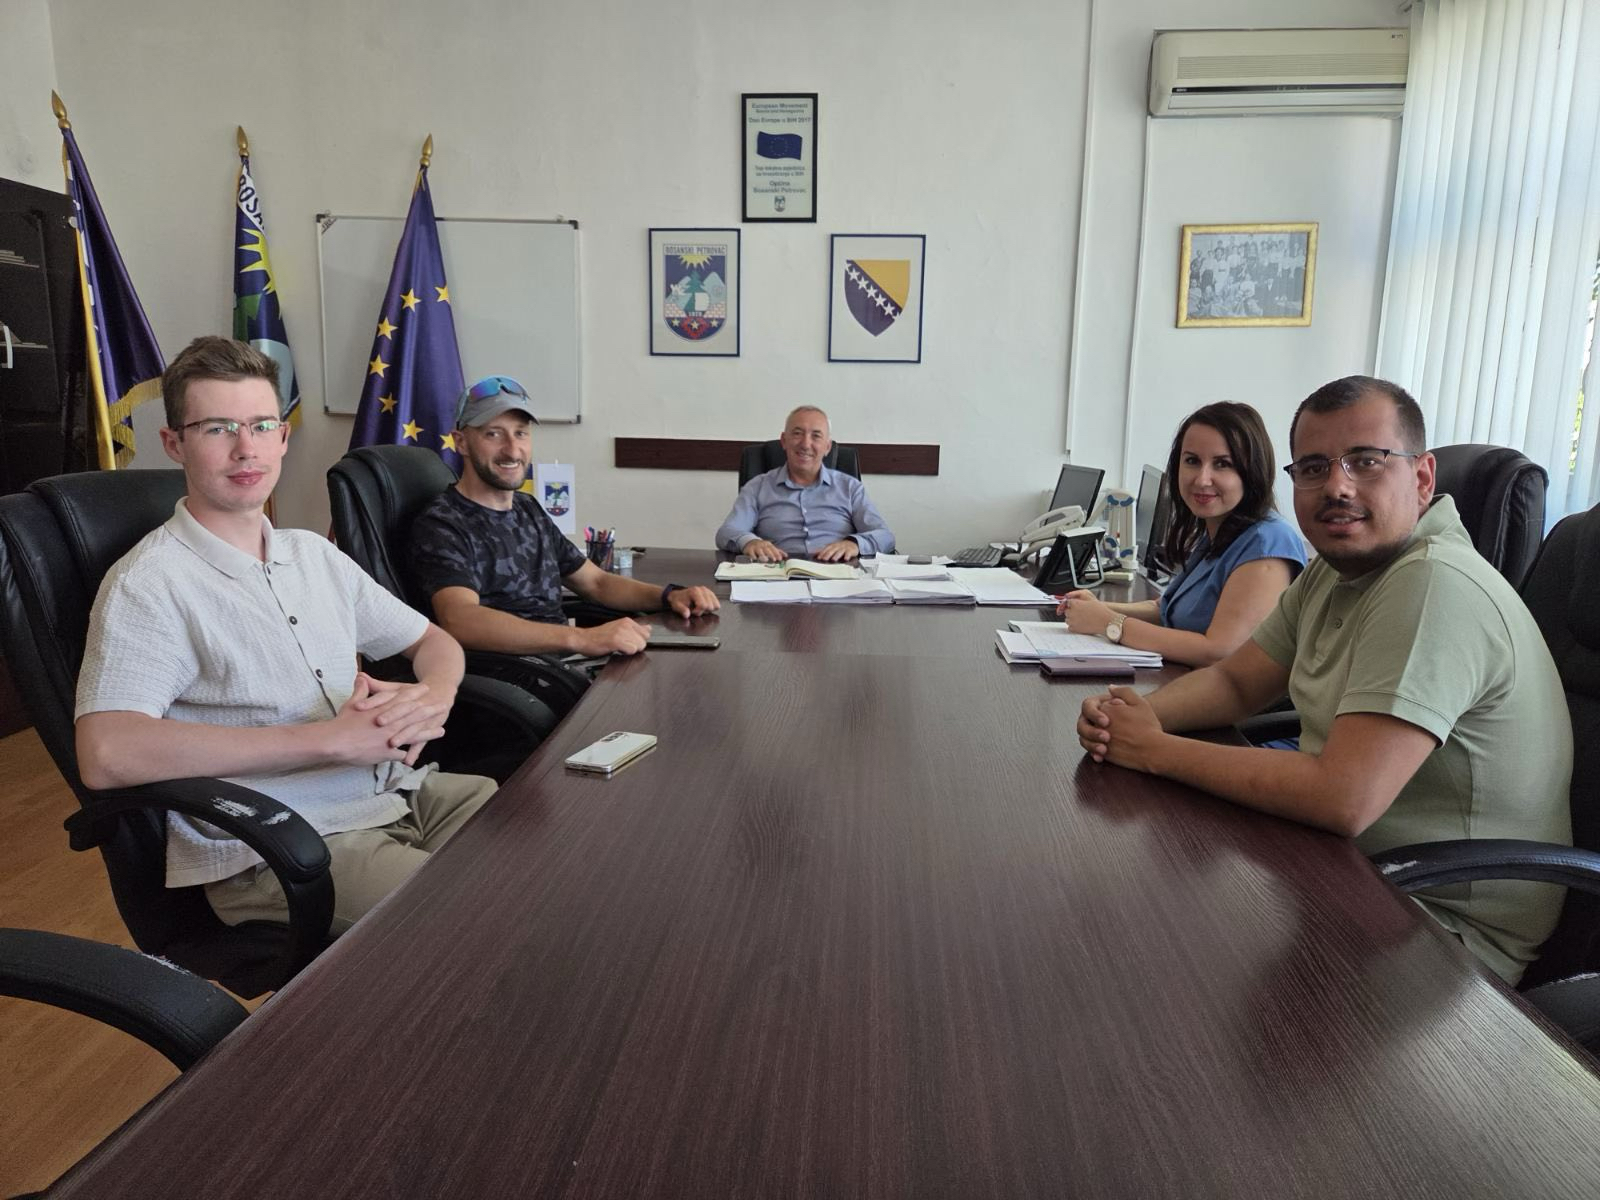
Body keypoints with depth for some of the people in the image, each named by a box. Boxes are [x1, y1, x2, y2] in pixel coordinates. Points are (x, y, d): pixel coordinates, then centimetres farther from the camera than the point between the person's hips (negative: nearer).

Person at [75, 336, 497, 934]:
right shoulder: (149, 585, -8)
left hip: (400, 791, 7)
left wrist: (431, 698, -6)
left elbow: (434, 641, 21)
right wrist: (332, 738, -23)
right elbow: (106, 754, -23)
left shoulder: (313, 554, 15)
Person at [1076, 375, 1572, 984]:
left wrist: (1155, 749, -25)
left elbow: (1343, 801, -34)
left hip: (1448, 928, -8)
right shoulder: (1333, 572, 3)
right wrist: (1134, 714, -13)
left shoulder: (1435, 586, -27)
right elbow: (1236, 680, 9)